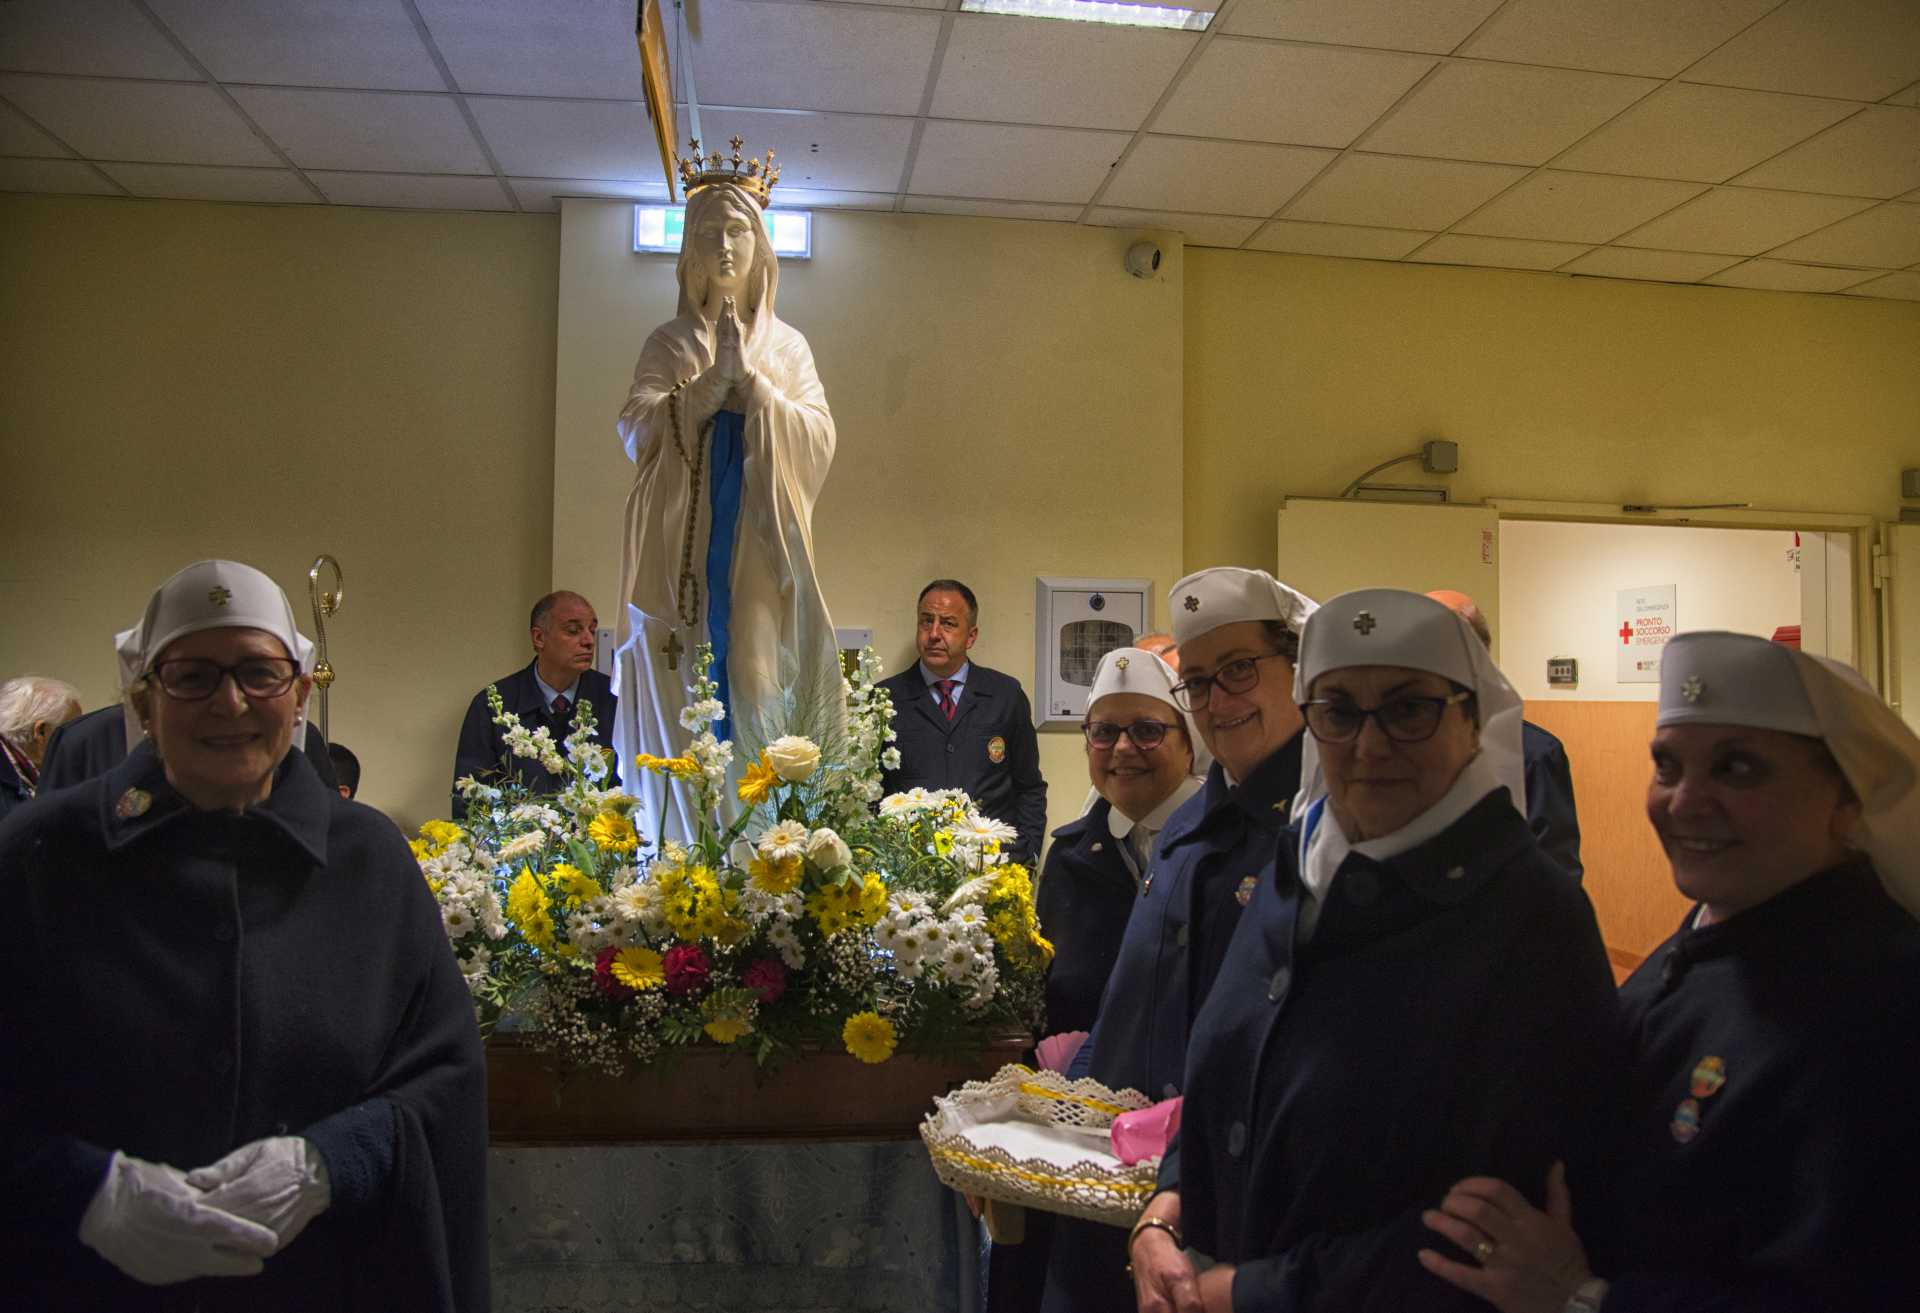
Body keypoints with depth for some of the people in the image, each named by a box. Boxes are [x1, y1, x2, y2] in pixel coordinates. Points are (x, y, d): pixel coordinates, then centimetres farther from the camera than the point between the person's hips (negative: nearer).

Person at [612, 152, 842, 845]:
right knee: (686, 706, -6)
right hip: (684, 549, 0)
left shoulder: (787, 345, 15)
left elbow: (819, 439, 3)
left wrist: (751, 380, -8)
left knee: (760, 690, -7)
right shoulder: (670, 343, 14)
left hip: (762, 553, 0)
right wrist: (713, 379, -11)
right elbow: (638, 430, -1)